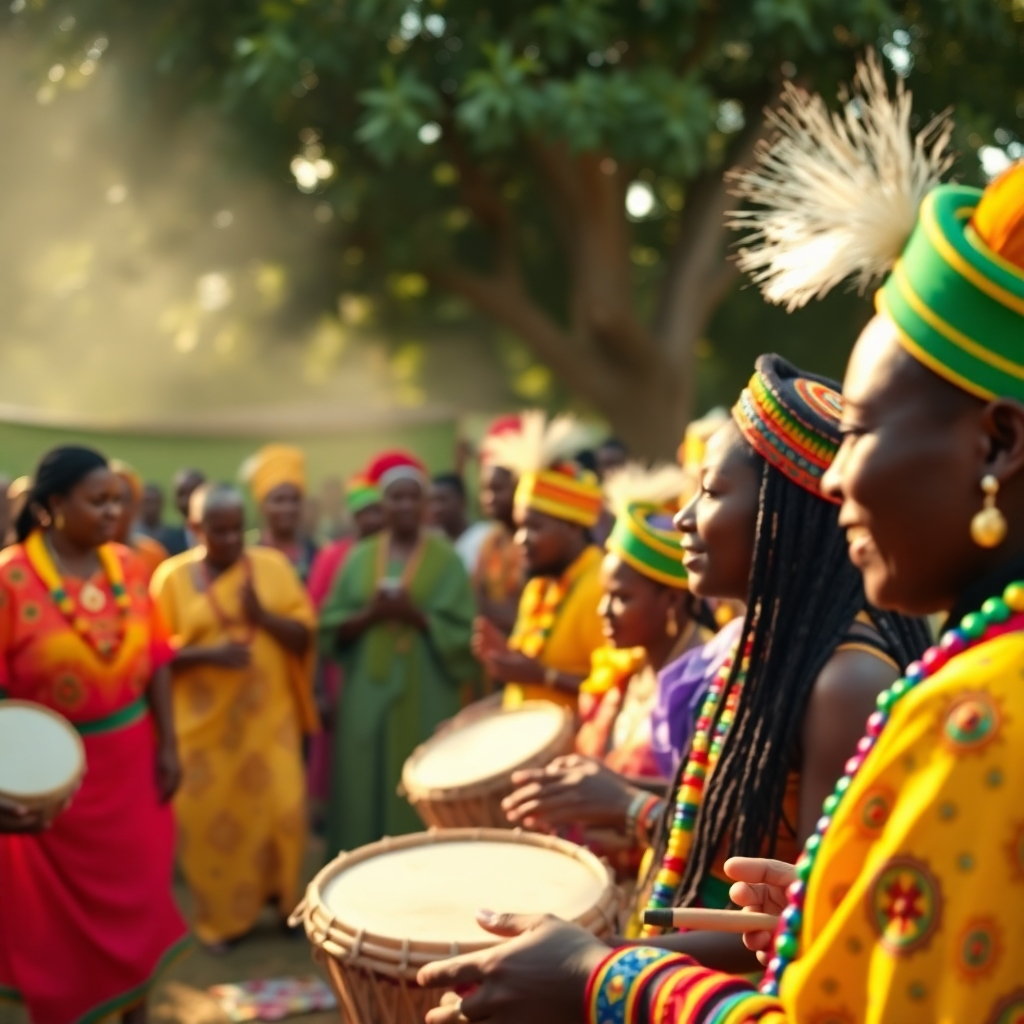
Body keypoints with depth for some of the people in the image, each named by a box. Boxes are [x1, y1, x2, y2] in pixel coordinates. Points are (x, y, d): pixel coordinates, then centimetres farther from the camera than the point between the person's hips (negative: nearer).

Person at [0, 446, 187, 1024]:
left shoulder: (126, 566, -1)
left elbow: (156, 660, 4)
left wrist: (168, 745, 1)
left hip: (131, 759, 4)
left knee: (137, 890, 15)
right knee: (57, 909, 11)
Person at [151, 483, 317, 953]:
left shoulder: (273, 566, 2)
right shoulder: (173, 576, -2)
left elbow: (305, 636, 0)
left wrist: (262, 616, -18)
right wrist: (209, 653, -19)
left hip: (268, 716, 1)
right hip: (205, 722, -1)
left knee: (281, 809, -1)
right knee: (210, 819, 3)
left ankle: (281, 895, 24)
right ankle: (221, 916, 22)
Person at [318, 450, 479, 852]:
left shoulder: (445, 560, 1)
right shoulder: (360, 557, 9)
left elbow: (464, 632, -4)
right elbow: (331, 627, 6)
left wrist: (417, 616, -17)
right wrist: (368, 615, -11)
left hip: (424, 700, -2)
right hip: (367, 694, 3)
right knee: (365, 793, 3)